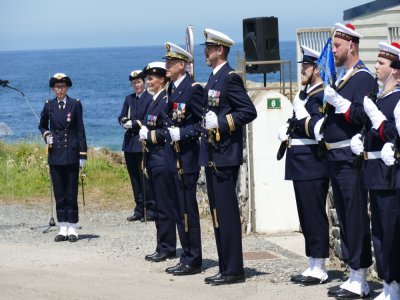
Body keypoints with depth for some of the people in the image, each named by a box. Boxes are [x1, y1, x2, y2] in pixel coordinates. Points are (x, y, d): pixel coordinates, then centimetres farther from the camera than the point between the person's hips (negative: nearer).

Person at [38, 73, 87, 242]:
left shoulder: (75, 104, 0)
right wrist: (46, 135, -1)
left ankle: (72, 229, 3)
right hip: (55, 154, 2)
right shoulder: (49, 106, 6)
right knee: (59, 193, 4)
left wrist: (82, 154, -5)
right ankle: (63, 228, 9)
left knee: (71, 192, -1)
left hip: (71, 154, -2)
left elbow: (80, 130, 0)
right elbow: (42, 125, 22)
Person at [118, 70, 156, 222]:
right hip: (130, 143, 7)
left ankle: (150, 210, -1)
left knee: (145, 177, -6)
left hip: (143, 143, -7)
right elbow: (121, 117, 13)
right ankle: (139, 209, 14)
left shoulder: (150, 99, -6)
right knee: (135, 178, 9)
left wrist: (134, 123, -15)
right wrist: (125, 122, -8)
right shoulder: (129, 99, 16)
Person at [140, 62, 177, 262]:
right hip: (154, 161, 10)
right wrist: (144, 134, 6)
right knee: (160, 206, 13)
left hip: (162, 161, -10)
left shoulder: (166, 101, -13)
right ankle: (165, 248, 18)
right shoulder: (154, 101, 17)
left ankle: (166, 249, -2)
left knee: (165, 207, -6)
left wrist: (149, 135, -14)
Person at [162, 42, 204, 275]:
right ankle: (188, 257, 19)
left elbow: (204, 123, -15)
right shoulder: (173, 89, 15)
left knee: (187, 210, -6)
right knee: (179, 210, 12)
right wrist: (168, 133, 11)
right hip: (174, 158, 9)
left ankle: (193, 260, -1)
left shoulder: (193, 89, -12)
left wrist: (183, 133, -21)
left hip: (187, 159, -9)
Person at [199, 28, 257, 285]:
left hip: (225, 157, -10)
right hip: (212, 155, 10)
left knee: (227, 213, -8)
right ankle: (225, 268, 17)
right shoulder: (214, 79, 16)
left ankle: (234, 270, -5)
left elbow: (249, 111, -17)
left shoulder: (230, 78, -12)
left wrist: (221, 122, -20)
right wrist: (207, 123, 9)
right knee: (218, 213, 12)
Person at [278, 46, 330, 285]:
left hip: (313, 166, -10)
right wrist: (286, 131, 9)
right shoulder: (305, 94, 18)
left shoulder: (323, 96, -13)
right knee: (307, 218, 13)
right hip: (302, 166, 10)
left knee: (315, 217, -6)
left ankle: (319, 270, -2)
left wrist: (301, 112, -19)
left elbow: (318, 130, -21)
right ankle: (313, 266, 19)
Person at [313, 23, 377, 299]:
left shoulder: (364, 78, -10)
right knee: (345, 218, 12)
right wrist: (320, 125, 11)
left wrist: (336, 100, -21)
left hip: (352, 160, -10)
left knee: (356, 218, -7)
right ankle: (354, 277, 18)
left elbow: (363, 116, -21)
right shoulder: (341, 78, 18)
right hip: (336, 159, 10)